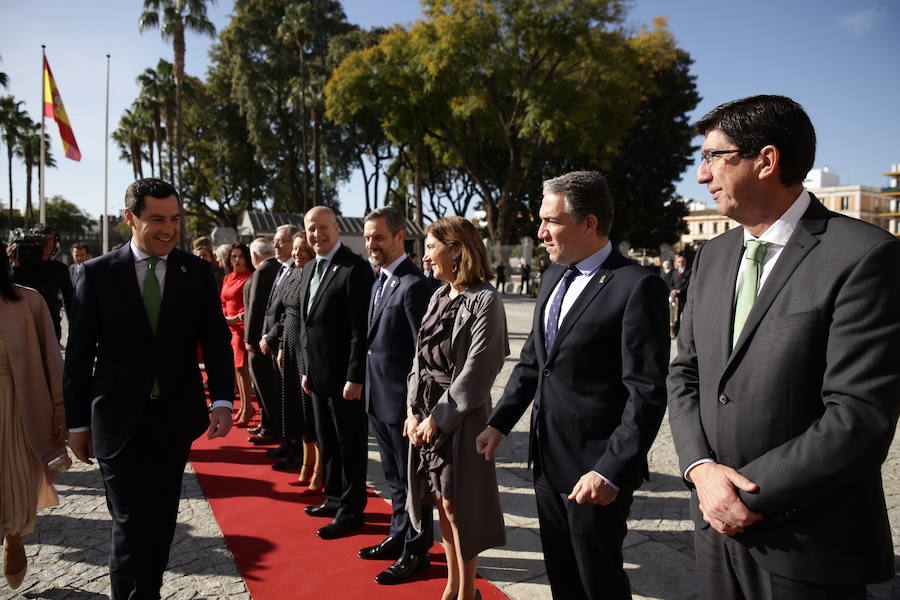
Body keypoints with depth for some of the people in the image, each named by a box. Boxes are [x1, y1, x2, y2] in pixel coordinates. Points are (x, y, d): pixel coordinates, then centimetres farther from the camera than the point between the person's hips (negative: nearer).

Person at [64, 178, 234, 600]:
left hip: (175, 418, 2)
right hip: (119, 420, -2)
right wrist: (77, 422, 2)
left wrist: (222, 398, -16)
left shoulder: (198, 272, 1)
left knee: (162, 520, 15)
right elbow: (79, 354, 1)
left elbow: (216, 340, -2)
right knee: (132, 523, -2)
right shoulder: (99, 273, -2)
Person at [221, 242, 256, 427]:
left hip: (243, 326, -7)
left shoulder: (250, 277, -8)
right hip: (229, 327, 7)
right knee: (236, 367, 10)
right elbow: (223, 303, 20)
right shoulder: (227, 278, 15)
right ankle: (244, 406, 19)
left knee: (242, 366, -7)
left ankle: (247, 407, 3)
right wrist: (224, 318, 3)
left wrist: (237, 318, -19)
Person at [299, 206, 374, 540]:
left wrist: (355, 378, -20)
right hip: (317, 375, 9)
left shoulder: (355, 268, -15)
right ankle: (334, 498, 36)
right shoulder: (309, 270, 13)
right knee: (326, 442, 19)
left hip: (345, 377, -8)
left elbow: (361, 329, -18)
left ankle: (351, 511, 19)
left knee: (350, 446, 5)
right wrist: (306, 370, 15)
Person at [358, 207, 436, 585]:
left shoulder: (414, 285, -18)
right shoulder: (380, 283, 11)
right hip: (378, 398, 9)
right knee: (394, 476, 21)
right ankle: (399, 536, 37)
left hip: (402, 399, -9)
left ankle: (416, 551, 24)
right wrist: (367, 389, 11)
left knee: (411, 477, 7)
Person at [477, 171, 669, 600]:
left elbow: (647, 393, -20)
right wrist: (499, 423, 9)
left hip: (595, 470, -7)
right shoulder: (554, 276, 7)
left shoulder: (637, 286, -17)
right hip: (547, 459, 7)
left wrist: (611, 472, -23)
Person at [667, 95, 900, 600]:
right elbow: (685, 374, 7)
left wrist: (748, 495, -15)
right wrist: (700, 467, -8)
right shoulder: (714, 255, 6)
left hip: (809, 546, -5)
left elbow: (859, 417, -19)